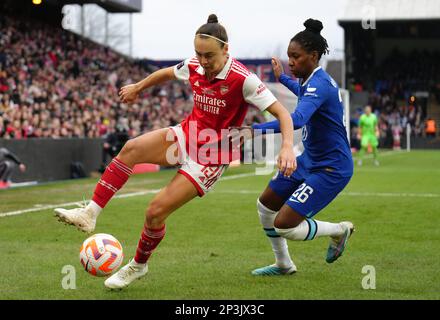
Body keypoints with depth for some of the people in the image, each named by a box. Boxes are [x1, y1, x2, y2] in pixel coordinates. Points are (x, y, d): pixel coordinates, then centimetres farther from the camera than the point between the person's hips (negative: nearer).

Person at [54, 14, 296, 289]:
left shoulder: (243, 79, -23)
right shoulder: (194, 67, -4)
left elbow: (283, 113, -22)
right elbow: (166, 73, 19)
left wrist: (288, 147, -38)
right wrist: (137, 87, 33)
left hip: (212, 156, -6)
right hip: (187, 135, 6)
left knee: (156, 212, -11)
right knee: (132, 148, -22)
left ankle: (138, 266, 17)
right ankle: (89, 214, -20)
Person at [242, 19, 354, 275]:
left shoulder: (319, 85, -26)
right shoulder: (312, 80, 4)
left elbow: (297, 119, -45)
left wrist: (255, 130, -54)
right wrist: (282, 78, 39)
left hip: (331, 169, -10)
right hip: (309, 160, 10)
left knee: (284, 226, -14)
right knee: (266, 205, 14)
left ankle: (339, 230, 13)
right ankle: (284, 265, 32)